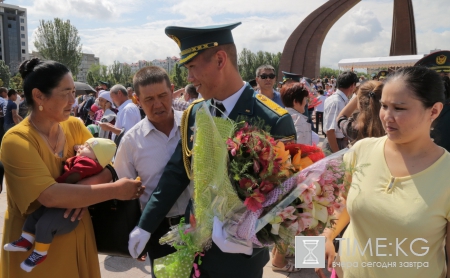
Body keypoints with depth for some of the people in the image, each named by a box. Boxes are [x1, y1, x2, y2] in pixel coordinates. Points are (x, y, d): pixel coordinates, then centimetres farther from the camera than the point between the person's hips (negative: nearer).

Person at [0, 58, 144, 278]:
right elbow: (50, 195, -30)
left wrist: (87, 187, -25)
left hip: (77, 234, 5)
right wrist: (115, 190, -28)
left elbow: (108, 167, -4)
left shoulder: (75, 126, -4)